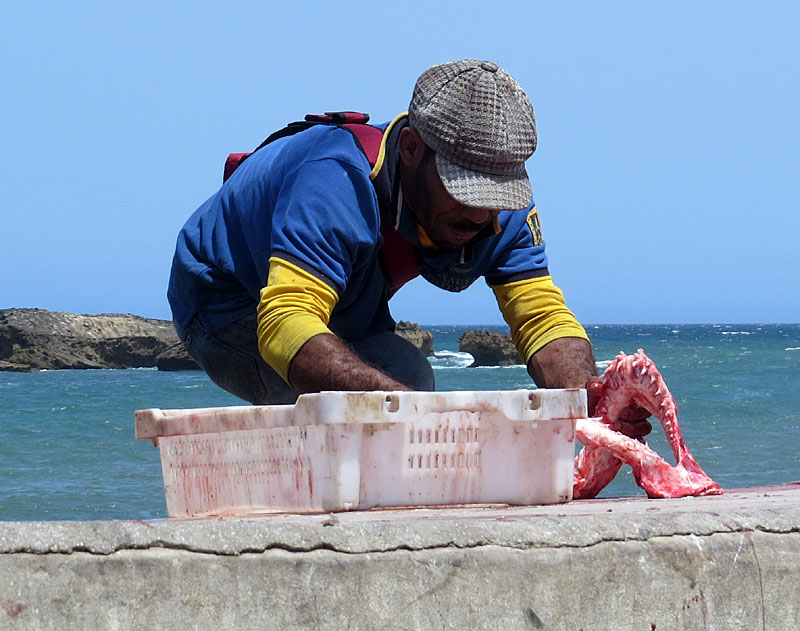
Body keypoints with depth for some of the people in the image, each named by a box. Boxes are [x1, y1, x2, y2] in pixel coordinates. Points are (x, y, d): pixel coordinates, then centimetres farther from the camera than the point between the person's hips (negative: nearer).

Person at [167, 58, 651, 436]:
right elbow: (284, 327, -52)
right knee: (405, 372, -30)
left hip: (349, 323, 8)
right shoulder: (338, 182, -40)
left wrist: (587, 400, -42)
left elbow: (545, 320, -18)